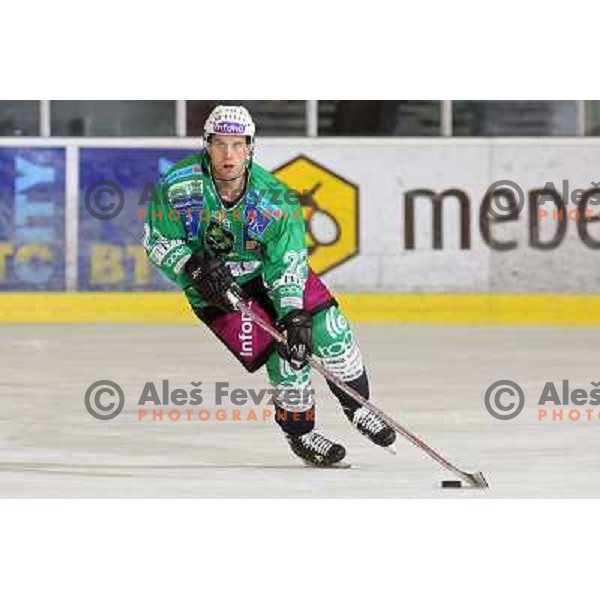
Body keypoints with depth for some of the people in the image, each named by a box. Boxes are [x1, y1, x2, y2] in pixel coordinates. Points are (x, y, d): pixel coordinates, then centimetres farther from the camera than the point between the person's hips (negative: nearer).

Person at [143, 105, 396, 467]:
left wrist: (293, 313, -35)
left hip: (269, 272, 2)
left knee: (328, 329, -8)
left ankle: (357, 407, 18)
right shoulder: (178, 186, -23)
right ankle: (299, 434, 9)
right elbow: (158, 242, -11)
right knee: (287, 354, -14)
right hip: (215, 288, -2)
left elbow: (287, 267, -22)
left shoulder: (276, 200, -23)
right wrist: (195, 267, -27)